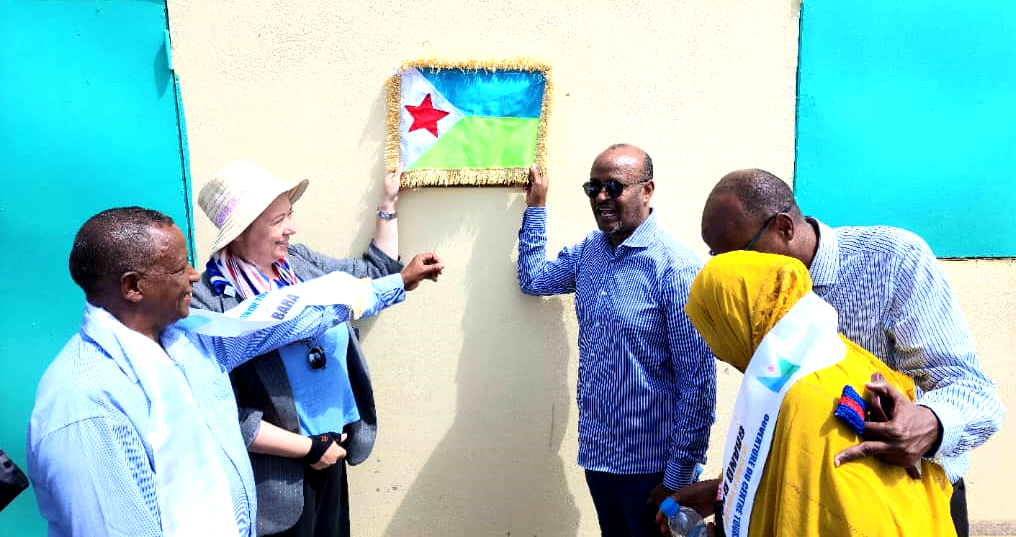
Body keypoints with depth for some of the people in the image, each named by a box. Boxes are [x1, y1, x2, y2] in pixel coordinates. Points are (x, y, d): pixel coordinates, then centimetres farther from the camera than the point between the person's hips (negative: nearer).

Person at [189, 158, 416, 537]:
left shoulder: (301, 262, 0)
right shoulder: (210, 303, -20)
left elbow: (377, 274, 16)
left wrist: (388, 204, 14)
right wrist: (309, 447, -16)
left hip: (331, 454, 6)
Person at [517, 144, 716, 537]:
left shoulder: (676, 267, -17)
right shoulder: (588, 251, 3)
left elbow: (697, 381, -17)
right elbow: (534, 280, 20)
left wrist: (679, 475, -15)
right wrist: (536, 207, 14)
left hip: (651, 467, -6)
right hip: (596, 456, 6)